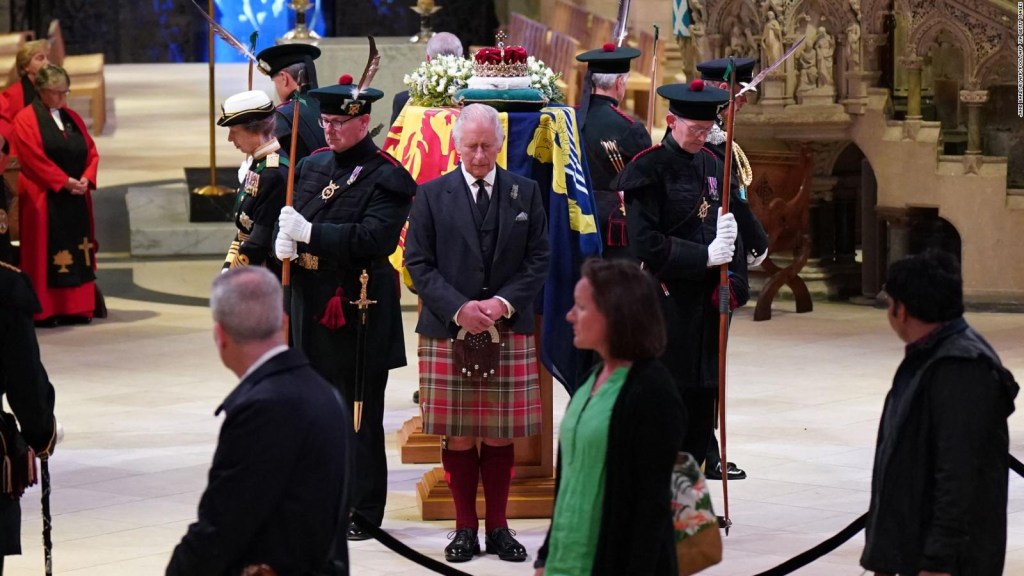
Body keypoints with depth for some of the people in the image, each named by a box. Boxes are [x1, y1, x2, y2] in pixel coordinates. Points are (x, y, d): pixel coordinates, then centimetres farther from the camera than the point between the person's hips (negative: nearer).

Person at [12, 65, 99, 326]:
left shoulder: (72, 118, 15)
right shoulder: (26, 120, -5)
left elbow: (91, 152, 12)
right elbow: (34, 158, -14)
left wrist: (86, 178, -7)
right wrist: (64, 182, -17)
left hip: (76, 197, 6)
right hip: (44, 199, -6)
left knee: (78, 254, 4)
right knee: (48, 256, -6)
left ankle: (77, 308, 8)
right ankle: (45, 311, -4)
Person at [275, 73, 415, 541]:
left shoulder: (386, 178, -10)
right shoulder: (311, 167, 13)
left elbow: (375, 238, -22)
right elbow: (292, 220, 16)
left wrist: (310, 232, -25)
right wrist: (284, 240, -8)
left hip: (359, 310, -7)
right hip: (312, 305, 7)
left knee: (359, 415, 0)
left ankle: (362, 513, 7)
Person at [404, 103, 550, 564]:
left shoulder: (526, 193, 7)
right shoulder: (431, 195, 3)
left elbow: (538, 259, 5)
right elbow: (419, 263, 0)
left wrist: (504, 302, -11)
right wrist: (458, 309, -13)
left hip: (509, 333, 1)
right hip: (448, 332, -1)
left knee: (501, 436, 4)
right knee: (458, 437, 2)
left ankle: (498, 527, 14)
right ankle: (465, 528, 12)